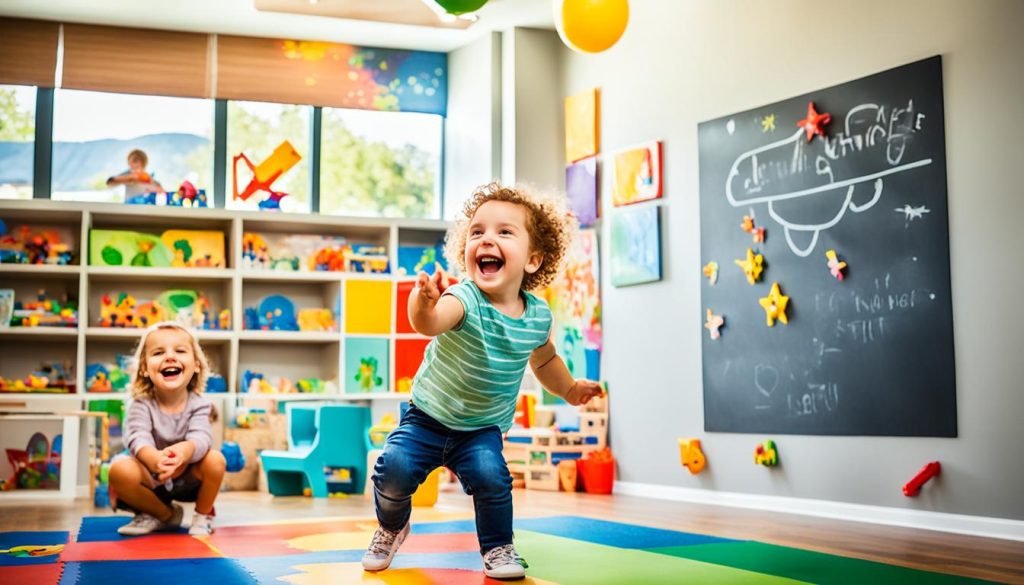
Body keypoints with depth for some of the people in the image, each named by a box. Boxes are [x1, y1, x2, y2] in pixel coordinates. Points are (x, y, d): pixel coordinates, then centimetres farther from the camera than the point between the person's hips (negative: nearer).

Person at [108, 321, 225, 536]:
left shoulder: (198, 403, -15)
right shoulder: (141, 404, -16)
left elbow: (200, 437, -32)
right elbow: (138, 438, -32)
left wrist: (184, 452, -58)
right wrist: (155, 459, -57)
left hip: (188, 478, 0)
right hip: (151, 481, 0)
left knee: (216, 460, -29)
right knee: (120, 469, -29)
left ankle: (203, 514, 1)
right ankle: (165, 514, -2)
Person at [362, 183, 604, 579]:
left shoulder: (538, 316, -9)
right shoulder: (465, 300, -26)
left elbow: (544, 358, 16)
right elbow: (429, 323, -51)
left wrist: (570, 389, 18)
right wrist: (424, 304, -72)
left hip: (481, 430, 2)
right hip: (427, 417, -2)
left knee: (492, 476, -23)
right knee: (395, 468, -20)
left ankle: (497, 547, 4)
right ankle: (392, 527, 13)